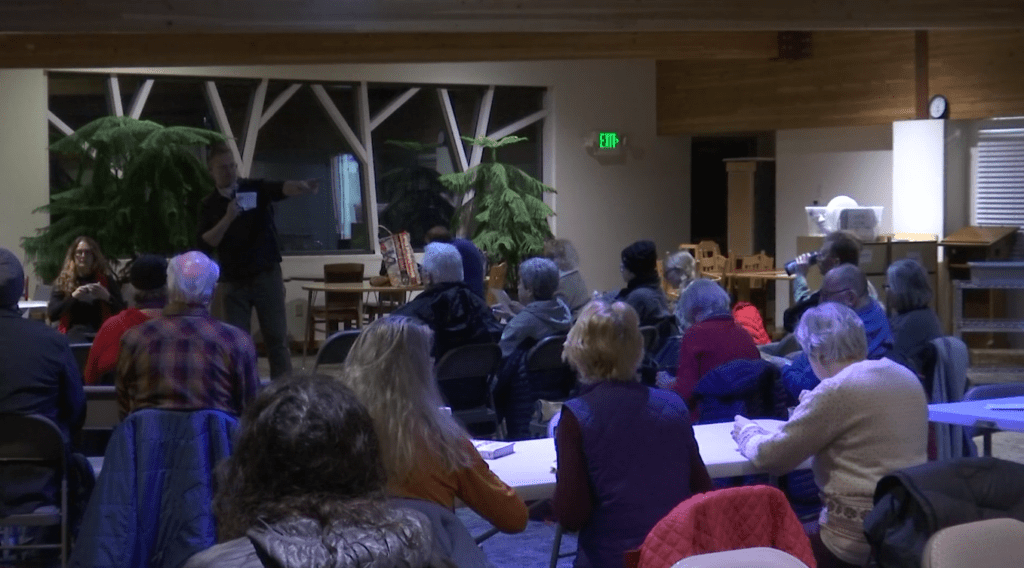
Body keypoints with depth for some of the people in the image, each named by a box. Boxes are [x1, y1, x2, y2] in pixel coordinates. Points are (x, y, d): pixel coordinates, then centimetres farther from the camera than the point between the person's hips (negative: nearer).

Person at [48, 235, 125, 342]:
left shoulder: (106, 280, 15)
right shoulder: (63, 281, 16)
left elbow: (121, 312, 8)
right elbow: (51, 314, 5)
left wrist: (107, 297, -10)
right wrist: (73, 297, -8)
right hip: (74, 330, 0)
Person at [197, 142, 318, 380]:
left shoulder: (256, 189, 0)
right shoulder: (209, 205, 4)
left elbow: (282, 188, -21)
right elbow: (205, 244, -6)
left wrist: (302, 187, -43)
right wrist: (227, 219, -18)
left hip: (267, 275, -1)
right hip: (234, 281, 1)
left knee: (277, 337, 1)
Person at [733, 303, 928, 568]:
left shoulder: (837, 390, -17)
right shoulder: (907, 378, 8)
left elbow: (771, 456, -11)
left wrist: (746, 432, 9)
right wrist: (811, 409, 28)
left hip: (859, 542, -8)